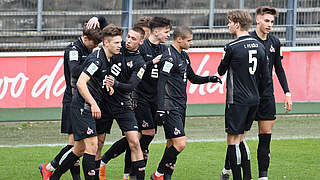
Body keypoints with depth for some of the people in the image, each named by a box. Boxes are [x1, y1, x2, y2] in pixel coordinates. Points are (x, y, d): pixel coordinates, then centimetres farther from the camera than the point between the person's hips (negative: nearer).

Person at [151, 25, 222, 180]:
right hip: (170, 107, -9)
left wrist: (208, 79, 7)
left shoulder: (184, 56, 16)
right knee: (180, 143, -14)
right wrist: (160, 109, -23)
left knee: (172, 145, 10)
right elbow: (161, 83, -18)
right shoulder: (169, 57, -14)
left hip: (181, 107, 9)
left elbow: (192, 78, 26)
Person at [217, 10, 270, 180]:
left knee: (233, 140, -2)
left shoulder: (232, 47, -14)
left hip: (237, 100, -7)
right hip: (254, 100, 7)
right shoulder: (259, 46, 6)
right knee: (240, 139, 17)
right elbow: (266, 78, 9)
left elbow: (221, 71, 2)